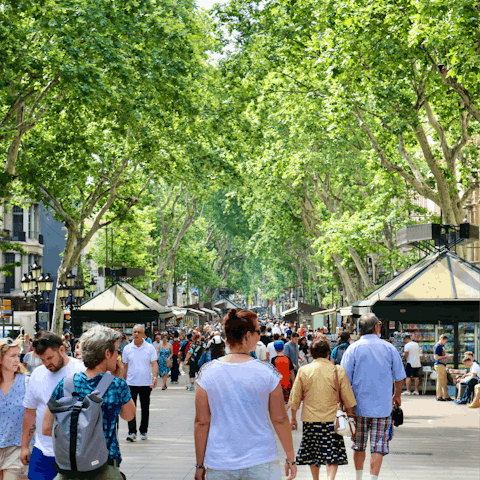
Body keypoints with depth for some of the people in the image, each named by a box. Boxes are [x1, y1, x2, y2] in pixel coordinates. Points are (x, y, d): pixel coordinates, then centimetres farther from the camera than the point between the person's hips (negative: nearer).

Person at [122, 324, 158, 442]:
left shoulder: (150, 348, 1)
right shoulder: (127, 348, 5)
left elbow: (154, 364, -3)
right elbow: (125, 367, 11)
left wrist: (155, 377, -17)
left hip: (146, 383, 0)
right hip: (131, 383, 0)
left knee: (145, 408, 9)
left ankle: (143, 431, 20)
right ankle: (132, 432, -7)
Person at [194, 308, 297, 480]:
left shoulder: (207, 373, -4)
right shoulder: (267, 372, -7)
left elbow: (201, 423, -2)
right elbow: (280, 420, -1)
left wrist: (200, 465, 8)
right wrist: (291, 459, 10)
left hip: (219, 466, 1)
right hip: (261, 463, -1)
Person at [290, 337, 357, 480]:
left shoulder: (303, 371, -2)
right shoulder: (338, 371, -5)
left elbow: (295, 398, 5)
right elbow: (347, 398, -1)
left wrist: (293, 418, 15)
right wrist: (350, 416, 12)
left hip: (310, 419, 2)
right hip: (332, 419, -2)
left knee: (312, 454, 15)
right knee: (333, 454, 0)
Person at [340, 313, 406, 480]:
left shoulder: (353, 349, -4)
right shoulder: (389, 348, -1)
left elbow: (345, 379, -6)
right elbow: (399, 377, 7)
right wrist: (397, 395, 24)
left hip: (359, 405, 1)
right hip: (383, 406, -1)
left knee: (359, 446, 14)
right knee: (378, 447, 2)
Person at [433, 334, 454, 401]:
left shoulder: (442, 346, 18)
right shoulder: (437, 346, -11)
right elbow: (435, 357, -18)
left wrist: (448, 355, 12)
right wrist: (446, 356, -16)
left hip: (443, 365, 10)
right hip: (439, 365, -10)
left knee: (444, 382, 13)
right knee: (440, 381, -7)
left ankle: (446, 396, 18)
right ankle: (439, 397, -3)